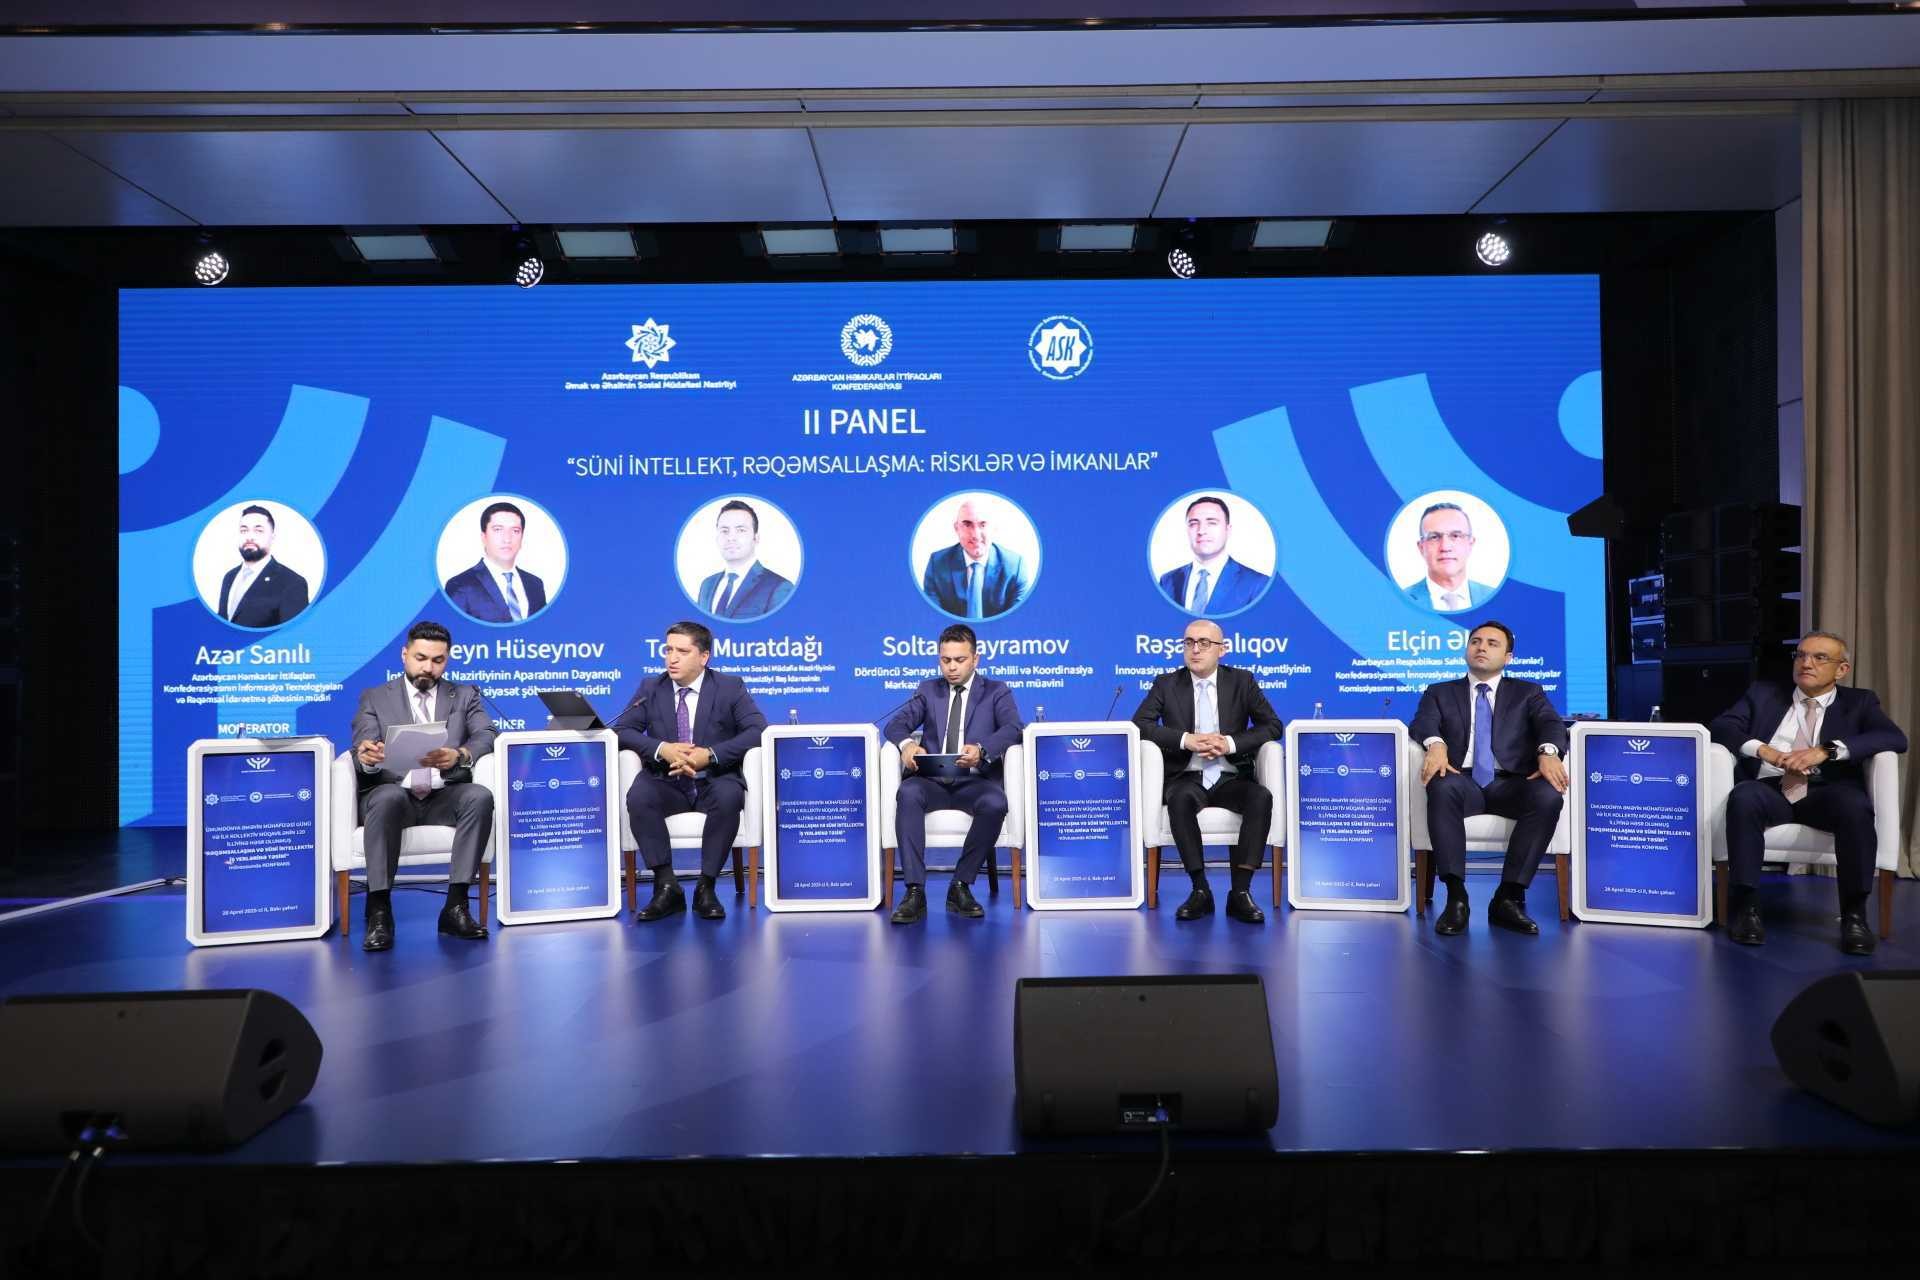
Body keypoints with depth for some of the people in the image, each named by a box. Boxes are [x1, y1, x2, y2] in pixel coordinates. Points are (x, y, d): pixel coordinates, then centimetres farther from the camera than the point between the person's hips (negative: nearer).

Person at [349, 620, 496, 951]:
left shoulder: (465, 696, 16)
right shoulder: (374, 698, 14)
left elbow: (487, 737, -2)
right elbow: (362, 753, -1)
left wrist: (459, 756, -25)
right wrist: (365, 756, -28)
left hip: (445, 797, 1)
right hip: (393, 794, -1)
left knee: (480, 796, -31)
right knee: (388, 796, -36)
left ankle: (456, 906, -29)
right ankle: (379, 912, -33)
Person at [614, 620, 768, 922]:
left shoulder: (730, 687, 2)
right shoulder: (650, 688, 9)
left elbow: (758, 730, -10)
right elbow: (621, 730, 0)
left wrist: (710, 754, -23)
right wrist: (661, 748, -20)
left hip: (715, 783, -2)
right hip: (667, 783, 2)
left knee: (729, 796, -36)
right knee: (638, 796, -31)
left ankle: (706, 887, -22)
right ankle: (667, 887, -23)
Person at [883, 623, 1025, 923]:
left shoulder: (997, 692, 13)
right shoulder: (928, 690, 20)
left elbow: (1013, 728, -6)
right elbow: (896, 724, 7)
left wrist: (982, 750, -28)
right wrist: (907, 744, -19)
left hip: (975, 781, -1)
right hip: (932, 781, 1)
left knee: (995, 803, -35)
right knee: (908, 792, -33)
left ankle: (961, 886, -19)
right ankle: (915, 891, -32)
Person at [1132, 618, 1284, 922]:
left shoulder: (1242, 681, 9)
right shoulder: (1166, 684, 8)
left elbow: (1272, 725, 4)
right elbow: (1140, 724, -2)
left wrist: (1230, 743, -12)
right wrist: (1186, 740, -16)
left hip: (1231, 778, 1)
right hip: (1188, 779, -1)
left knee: (1261, 797, -32)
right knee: (1180, 799, -36)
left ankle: (1241, 892, -27)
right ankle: (1200, 891, -27)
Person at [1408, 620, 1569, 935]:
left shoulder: (1528, 692, 22)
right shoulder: (1440, 693, 21)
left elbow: (1551, 724, 2)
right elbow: (1424, 722, 1)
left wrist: (1548, 753, -23)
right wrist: (1436, 744, -25)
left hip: (1511, 783, 1)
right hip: (1463, 781, -1)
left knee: (1549, 796, -33)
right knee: (1442, 787, -37)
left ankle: (1509, 898, -27)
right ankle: (1456, 897, -34)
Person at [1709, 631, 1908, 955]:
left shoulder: (1859, 702, 18)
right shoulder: (1764, 694, 20)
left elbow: (1895, 738, -1)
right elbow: (1720, 726, 7)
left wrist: (1826, 750, -15)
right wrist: (1763, 749, -13)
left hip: (1825, 794, 0)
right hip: (1770, 790, 0)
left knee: (1853, 801, -35)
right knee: (1744, 795, -35)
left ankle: (1854, 913, -22)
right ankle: (1744, 904, -27)